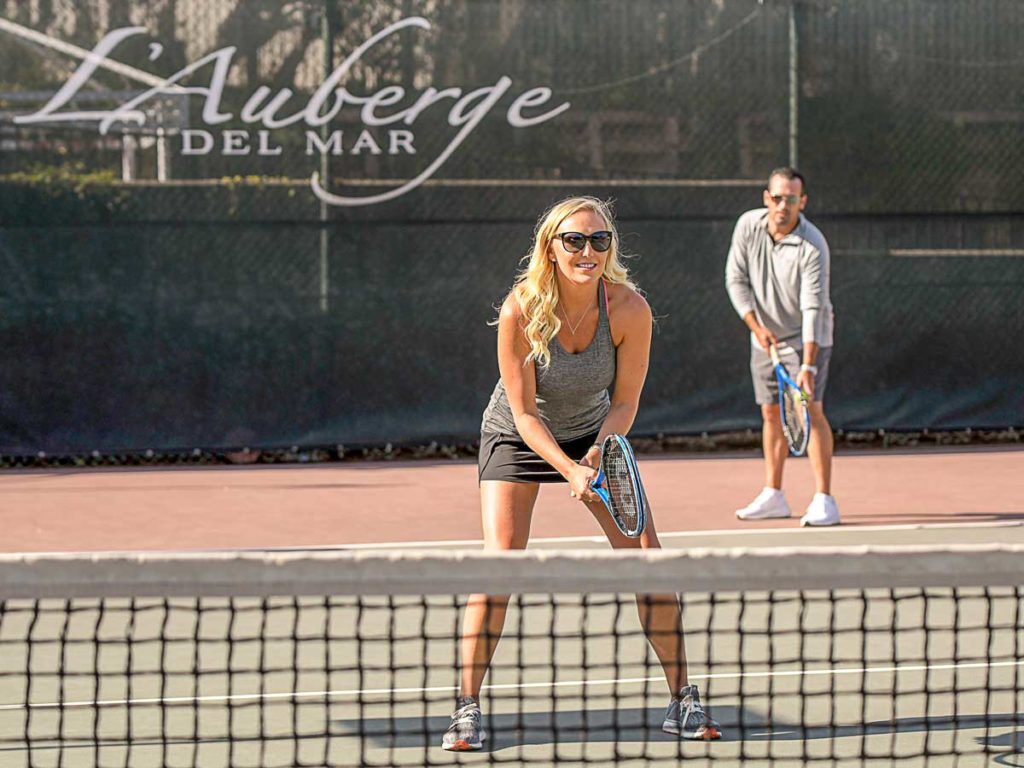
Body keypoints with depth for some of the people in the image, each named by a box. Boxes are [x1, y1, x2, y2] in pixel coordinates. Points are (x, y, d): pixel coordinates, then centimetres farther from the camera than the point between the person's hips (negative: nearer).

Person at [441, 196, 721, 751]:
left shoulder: (628, 309, -23)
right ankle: (467, 708, -8)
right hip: (517, 436, -2)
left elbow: (625, 401, -12)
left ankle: (682, 700, 5)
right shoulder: (521, 310, -28)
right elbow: (525, 414, -22)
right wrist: (569, 470, -34)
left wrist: (596, 454, -29)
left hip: (596, 436, 2)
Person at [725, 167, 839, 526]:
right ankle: (773, 495, 19)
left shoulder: (813, 246, -26)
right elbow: (736, 279, -3)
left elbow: (813, 309, -29)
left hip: (806, 337, -5)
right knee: (771, 414, 9)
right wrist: (756, 326, -14)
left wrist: (808, 366, -35)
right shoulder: (748, 225, -10)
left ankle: (824, 500, -14)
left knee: (810, 410, -14)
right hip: (765, 335, 5)